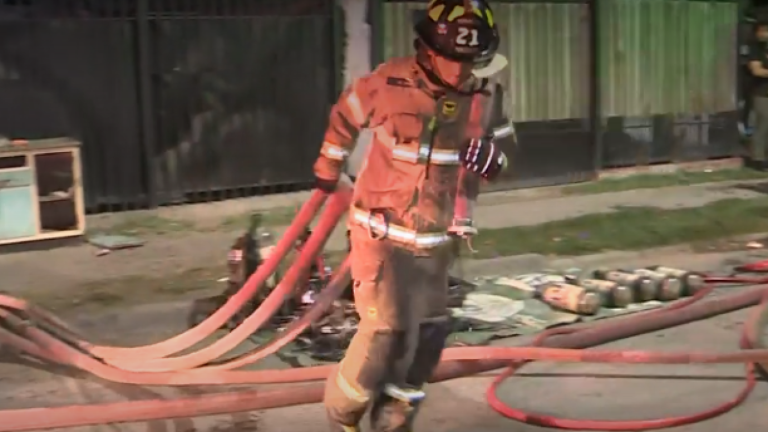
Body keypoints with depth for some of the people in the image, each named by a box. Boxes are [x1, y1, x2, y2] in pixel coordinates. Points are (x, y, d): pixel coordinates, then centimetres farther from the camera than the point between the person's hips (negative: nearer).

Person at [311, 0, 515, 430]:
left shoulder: (487, 94, -6)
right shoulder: (390, 83, -19)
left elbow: (502, 149, 7)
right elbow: (345, 115, 0)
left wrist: (492, 159, -19)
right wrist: (328, 167, 15)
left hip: (437, 240, 5)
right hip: (382, 233, -5)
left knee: (428, 337, 9)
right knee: (387, 331, -11)